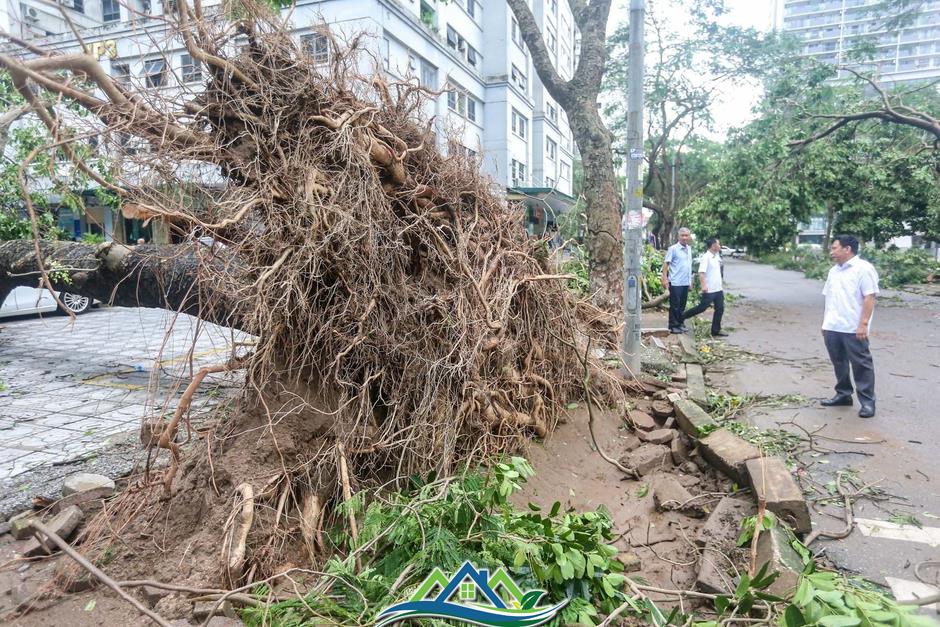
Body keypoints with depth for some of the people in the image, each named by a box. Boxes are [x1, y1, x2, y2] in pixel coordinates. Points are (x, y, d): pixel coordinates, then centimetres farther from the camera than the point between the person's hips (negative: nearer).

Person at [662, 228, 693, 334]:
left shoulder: (689, 249, 12)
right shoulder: (673, 249, -9)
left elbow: (689, 264, 20)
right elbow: (666, 263, -11)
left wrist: (690, 279, 18)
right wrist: (664, 278, -17)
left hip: (686, 282, 7)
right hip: (675, 282, -7)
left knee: (682, 305, 13)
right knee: (675, 305, -2)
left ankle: (680, 324, 22)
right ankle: (673, 326, 5)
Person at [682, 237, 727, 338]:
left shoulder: (716, 257, 12)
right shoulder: (706, 257, -15)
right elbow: (701, 272, -23)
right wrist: (703, 285, -32)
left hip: (718, 289, 8)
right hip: (709, 290, -8)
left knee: (720, 309, 6)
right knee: (701, 308, -2)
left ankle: (716, 331, 13)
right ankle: (681, 317, 14)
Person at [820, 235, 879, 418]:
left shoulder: (863, 268, -9)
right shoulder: (833, 271, 16)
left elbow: (869, 298, -14)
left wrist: (863, 324, -20)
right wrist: (825, 322, 17)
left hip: (853, 329, -7)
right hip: (832, 328, 8)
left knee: (861, 365, -1)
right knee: (839, 363, 15)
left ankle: (867, 402, 6)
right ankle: (843, 394, 26)